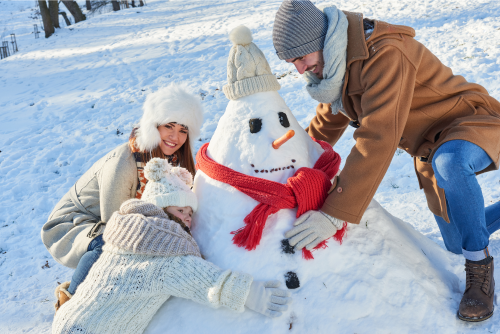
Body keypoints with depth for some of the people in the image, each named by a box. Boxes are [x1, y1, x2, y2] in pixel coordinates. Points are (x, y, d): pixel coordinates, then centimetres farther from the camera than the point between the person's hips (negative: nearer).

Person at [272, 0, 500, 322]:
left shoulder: (385, 54, -32)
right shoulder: (334, 65, -1)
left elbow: (377, 140, -39)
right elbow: (327, 122, 14)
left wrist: (334, 214, -41)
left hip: (474, 123, -8)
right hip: (431, 148, 9)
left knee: (449, 161, -44)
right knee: (456, 243, 14)